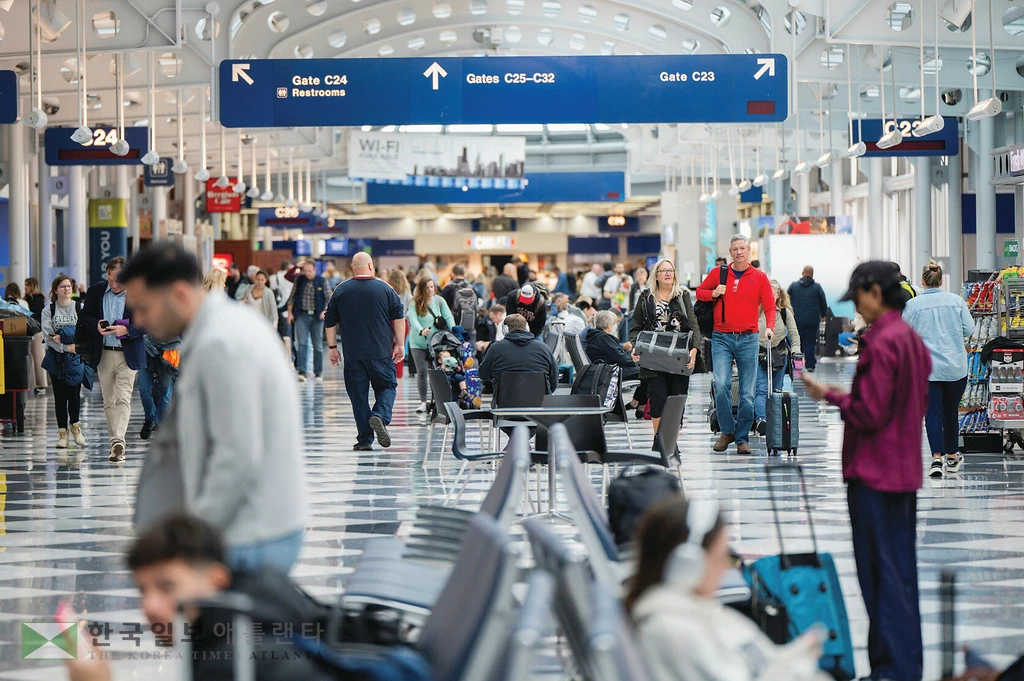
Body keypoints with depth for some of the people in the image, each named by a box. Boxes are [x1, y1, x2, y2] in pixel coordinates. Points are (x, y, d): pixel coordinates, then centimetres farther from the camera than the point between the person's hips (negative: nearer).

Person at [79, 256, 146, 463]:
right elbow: (83, 317, 9)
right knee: (109, 402, 9)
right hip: (103, 354, 4)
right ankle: (116, 442, 17)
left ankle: (118, 440, -21)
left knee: (123, 399, -14)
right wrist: (96, 325, -12)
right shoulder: (95, 292, 5)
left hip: (128, 355, -4)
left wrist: (127, 330, -21)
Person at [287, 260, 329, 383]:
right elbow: (292, 297, 10)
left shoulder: (322, 281, 0)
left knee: (318, 345, 6)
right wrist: (290, 313, 3)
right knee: (302, 343, -11)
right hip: (302, 315, 0)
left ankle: (318, 373, 13)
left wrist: (325, 311, -13)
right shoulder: (299, 280, 4)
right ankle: (302, 372, -16)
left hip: (317, 317, 0)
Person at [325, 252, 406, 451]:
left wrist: (332, 347, 15)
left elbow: (330, 322, 7)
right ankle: (380, 416, -18)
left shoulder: (341, 291, 4)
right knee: (387, 386, 11)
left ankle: (364, 440, 3)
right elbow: (399, 317, 1)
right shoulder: (384, 289, 1)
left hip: (352, 353, 1)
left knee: (358, 394, 6)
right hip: (381, 352, -1)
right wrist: (400, 345, 8)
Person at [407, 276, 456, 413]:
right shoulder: (414, 303, -6)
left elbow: (448, 317, -2)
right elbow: (413, 319, -19)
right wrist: (421, 331, -39)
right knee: (422, 372, -7)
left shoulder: (439, 301, 2)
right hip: (418, 343, -2)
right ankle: (423, 402, -1)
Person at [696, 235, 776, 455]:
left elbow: (769, 306, 4)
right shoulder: (718, 274, 7)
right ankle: (727, 431, 1)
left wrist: (769, 327, -14)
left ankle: (742, 438, 10)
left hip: (748, 339, 0)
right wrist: (713, 293, -5)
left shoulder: (760, 277, 5)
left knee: (747, 393, 1)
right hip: (722, 338, 0)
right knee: (721, 385, -16)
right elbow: (699, 292, 17)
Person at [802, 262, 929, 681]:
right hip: (906, 471, 9)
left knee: (881, 574, -3)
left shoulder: (881, 343, -18)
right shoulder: (912, 339, 11)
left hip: (874, 472, -9)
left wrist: (830, 395, -6)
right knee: (903, 571, 15)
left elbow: (869, 414, -20)